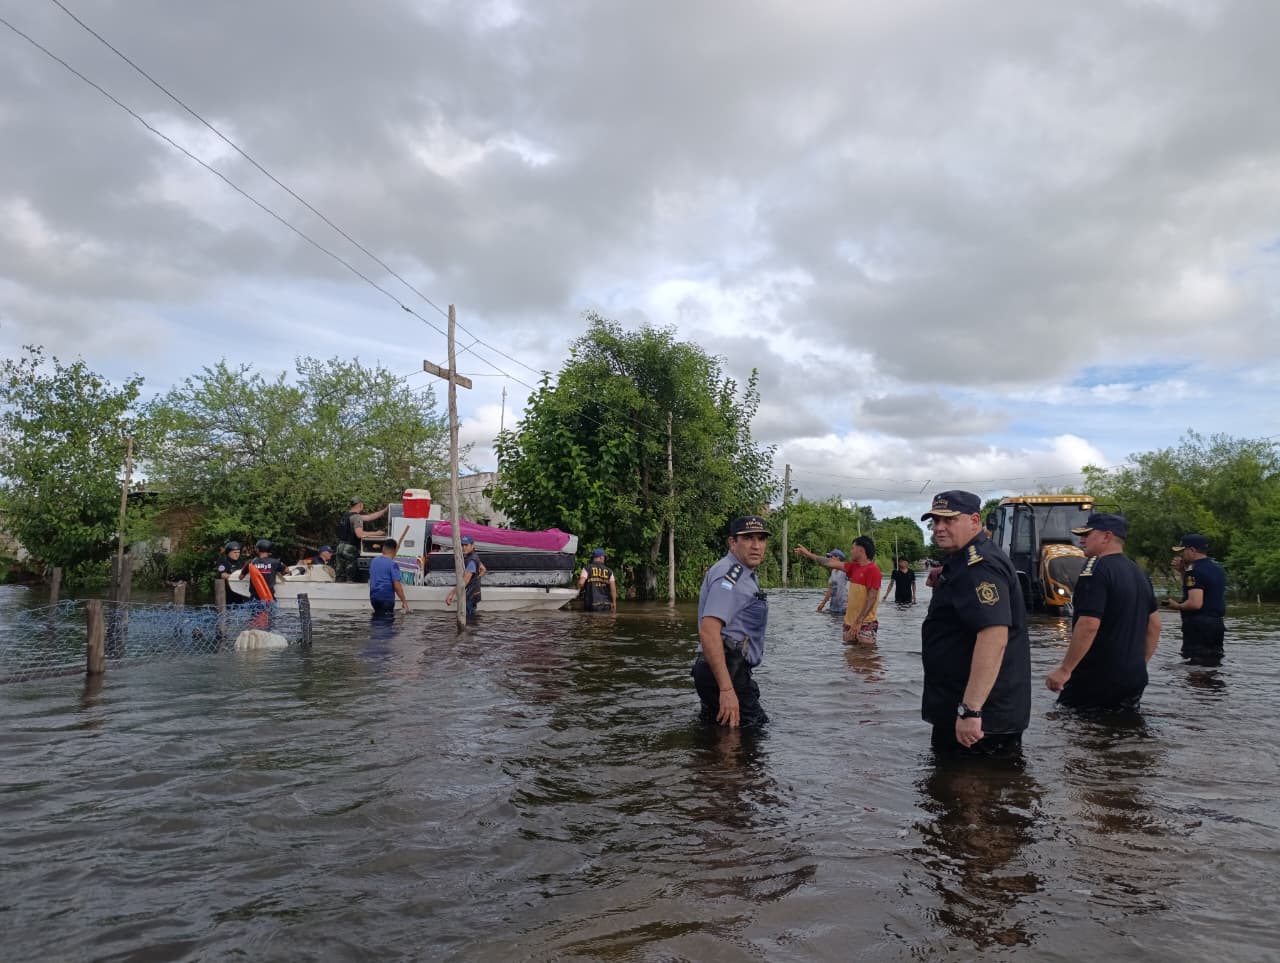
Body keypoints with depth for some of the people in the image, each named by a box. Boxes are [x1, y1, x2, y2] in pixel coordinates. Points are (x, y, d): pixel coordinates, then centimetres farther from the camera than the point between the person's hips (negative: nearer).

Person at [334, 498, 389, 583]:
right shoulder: (356, 517, -14)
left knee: (340, 576, 12)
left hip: (341, 546, 8)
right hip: (350, 549, -8)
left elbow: (369, 517, 18)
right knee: (350, 577, -2)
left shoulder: (345, 515, 16)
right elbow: (359, 534, -26)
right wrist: (376, 533, -17)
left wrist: (385, 510, 19)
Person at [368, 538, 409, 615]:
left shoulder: (373, 561, 10)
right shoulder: (393, 564, -12)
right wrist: (404, 602, -11)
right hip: (387, 598, -7)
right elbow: (397, 586, -16)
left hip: (373, 597, 7)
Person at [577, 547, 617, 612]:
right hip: (606, 603, 2)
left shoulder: (587, 569, 1)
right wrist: (614, 602, 3)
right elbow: (613, 588, 1)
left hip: (592, 603, -2)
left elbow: (581, 583, -13)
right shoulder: (609, 571, 8)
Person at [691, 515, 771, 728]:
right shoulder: (730, 575, -16)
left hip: (733, 670, 11)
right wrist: (727, 689, -31)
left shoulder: (742, 574, 19)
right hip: (727, 673, -11)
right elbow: (708, 632, -28)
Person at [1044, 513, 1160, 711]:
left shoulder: (1097, 569, -16)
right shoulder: (1139, 573, 12)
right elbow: (1154, 624, 18)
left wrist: (1064, 670, -20)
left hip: (1095, 679, -8)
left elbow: (1089, 625, -24)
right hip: (1134, 678, 9)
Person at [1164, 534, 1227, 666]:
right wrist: (1183, 570, 16)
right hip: (1217, 624, 10)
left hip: (1198, 627, -10)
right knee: (1213, 664, 16)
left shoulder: (1194, 570, -17)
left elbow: (1195, 603, -27)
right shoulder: (1217, 567, 13)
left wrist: (1177, 606, -9)